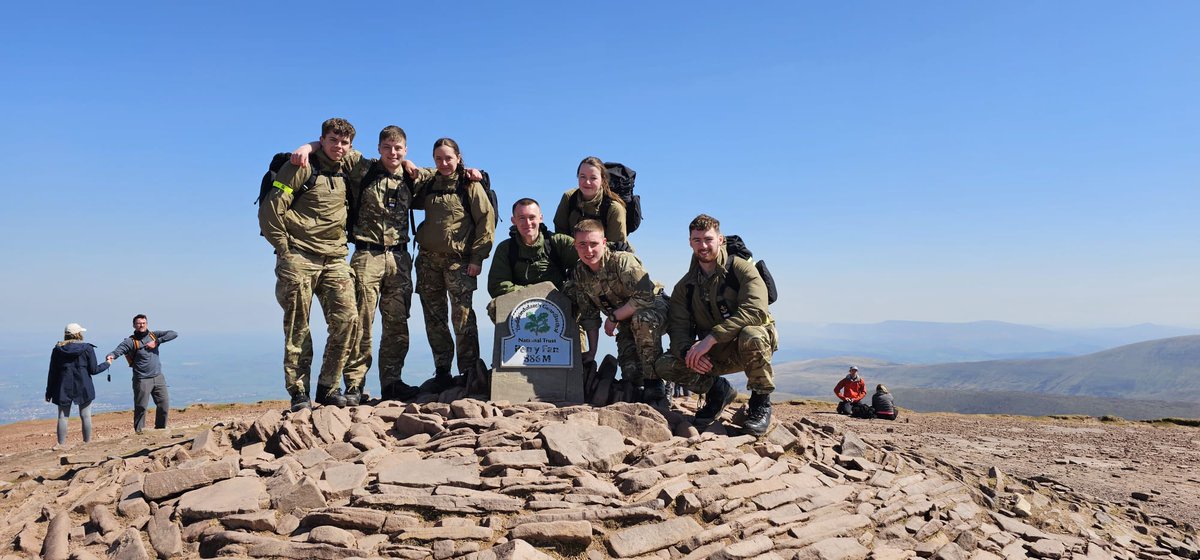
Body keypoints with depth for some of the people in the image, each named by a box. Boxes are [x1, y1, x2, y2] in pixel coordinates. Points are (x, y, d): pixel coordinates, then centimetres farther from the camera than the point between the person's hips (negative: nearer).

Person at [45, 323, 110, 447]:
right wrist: (107, 363, 15)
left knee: (63, 417, 7)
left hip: (63, 389, 2)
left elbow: (52, 373, 5)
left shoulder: (57, 350, 2)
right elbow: (93, 370, -3)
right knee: (85, 416, 5)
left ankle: (61, 445, 7)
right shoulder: (87, 349, -5)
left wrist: (49, 392, 11)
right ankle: (87, 442, 8)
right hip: (83, 388, -2)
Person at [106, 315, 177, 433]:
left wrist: (157, 342, -10)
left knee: (164, 405, 9)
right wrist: (111, 356, -43)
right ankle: (139, 432, 6)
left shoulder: (154, 335, 7)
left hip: (158, 377, 5)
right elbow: (119, 349, -21)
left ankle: (160, 430, 24)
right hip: (142, 380, -4)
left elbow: (173, 334, 0)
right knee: (141, 408, -5)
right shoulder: (131, 341, -5)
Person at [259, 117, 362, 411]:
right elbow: (270, 210, -7)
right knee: (298, 328, 0)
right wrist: (284, 249, -6)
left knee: (347, 318, -7)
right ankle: (298, 393, 8)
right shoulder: (302, 167, -4)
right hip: (299, 258, -5)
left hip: (334, 260, 5)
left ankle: (328, 387, 4)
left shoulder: (346, 167, 12)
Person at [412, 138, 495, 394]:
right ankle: (442, 373, 13)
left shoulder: (470, 185, 0)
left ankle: (470, 371, -7)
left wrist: (478, 257, -12)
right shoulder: (427, 186, 14)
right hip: (428, 258, 5)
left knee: (462, 315, -11)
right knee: (434, 319, 6)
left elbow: (487, 220, -6)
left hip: (458, 259, -5)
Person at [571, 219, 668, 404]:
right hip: (625, 324, 5)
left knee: (641, 319, -39)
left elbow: (645, 298, -33)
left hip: (653, 307, -5)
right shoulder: (580, 272, -7)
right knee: (630, 373, -12)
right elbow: (589, 316, 0)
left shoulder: (623, 261, -26)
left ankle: (654, 385, -27)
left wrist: (613, 317, -22)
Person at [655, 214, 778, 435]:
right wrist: (687, 352, -26)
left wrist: (711, 338, -33)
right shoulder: (685, 286, 6)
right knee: (665, 365, -16)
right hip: (713, 356, 4)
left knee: (751, 335, -39)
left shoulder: (742, 269, -10)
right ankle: (717, 391, 9)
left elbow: (755, 310, -27)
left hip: (747, 349, -4)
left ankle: (761, 402, -13)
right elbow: (678, 327, -1)